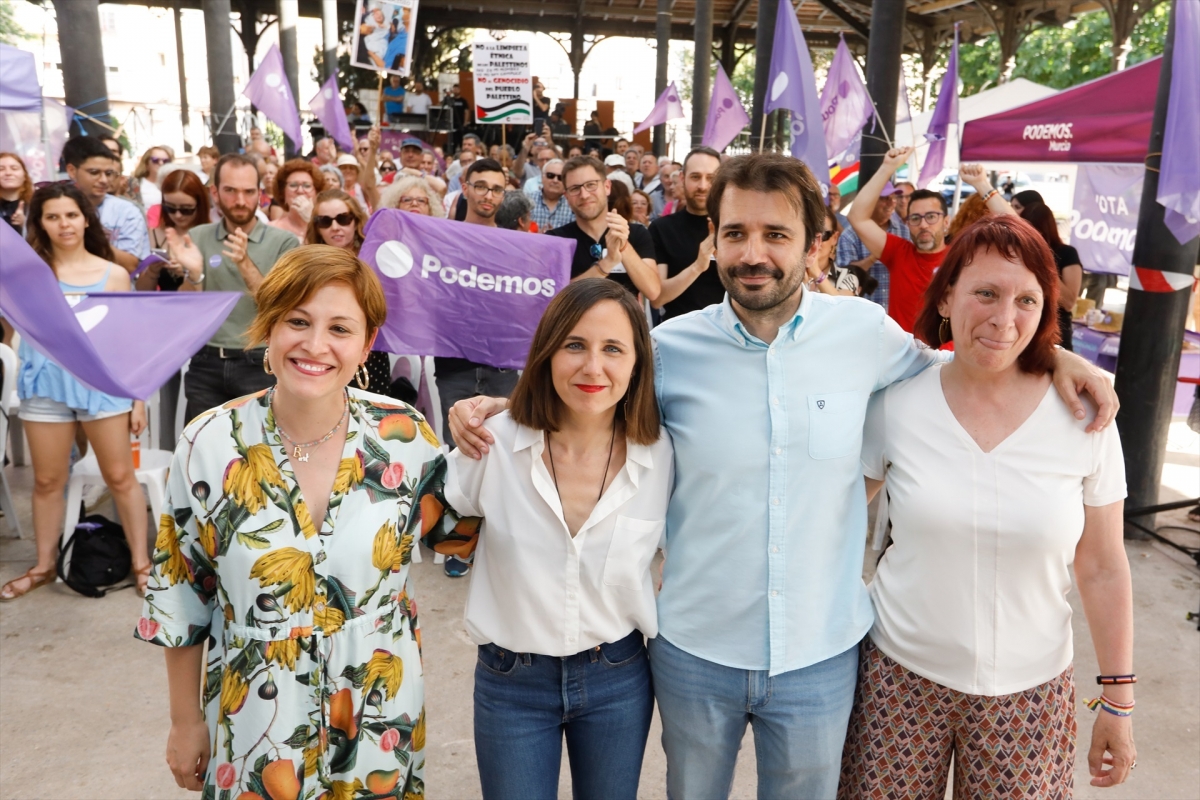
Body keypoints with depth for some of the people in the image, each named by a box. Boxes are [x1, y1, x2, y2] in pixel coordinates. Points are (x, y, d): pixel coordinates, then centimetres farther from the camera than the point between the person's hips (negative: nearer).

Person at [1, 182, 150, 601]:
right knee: (48, 481, 12)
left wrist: (138, 398, 3)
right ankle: (43, 565, 29)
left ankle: (141, 562, 17)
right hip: (46, 384, 1)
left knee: (120, 477, 4)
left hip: (102, 382, -1)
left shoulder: (113, 274, 2)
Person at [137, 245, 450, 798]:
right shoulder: (209, 445, -13)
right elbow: (180, 597, -2)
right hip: (254, 727, 0)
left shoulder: (406, 438, -13)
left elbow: (451, 532, 5)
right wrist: (185, 721, 5)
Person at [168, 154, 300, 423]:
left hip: (261, 366, -2)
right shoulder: (197, 238, 5)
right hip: (206, 366, 3)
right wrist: (194, 273, -16)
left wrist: (245, 264, -23)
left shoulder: (283, 242, -4)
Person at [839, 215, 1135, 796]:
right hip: (900, 675, 0)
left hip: (1028, 689, 0)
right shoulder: (896, 404, -9)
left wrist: (1118, 700, 3)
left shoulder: (1084, 420, -8)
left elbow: (1102, 570, -1)